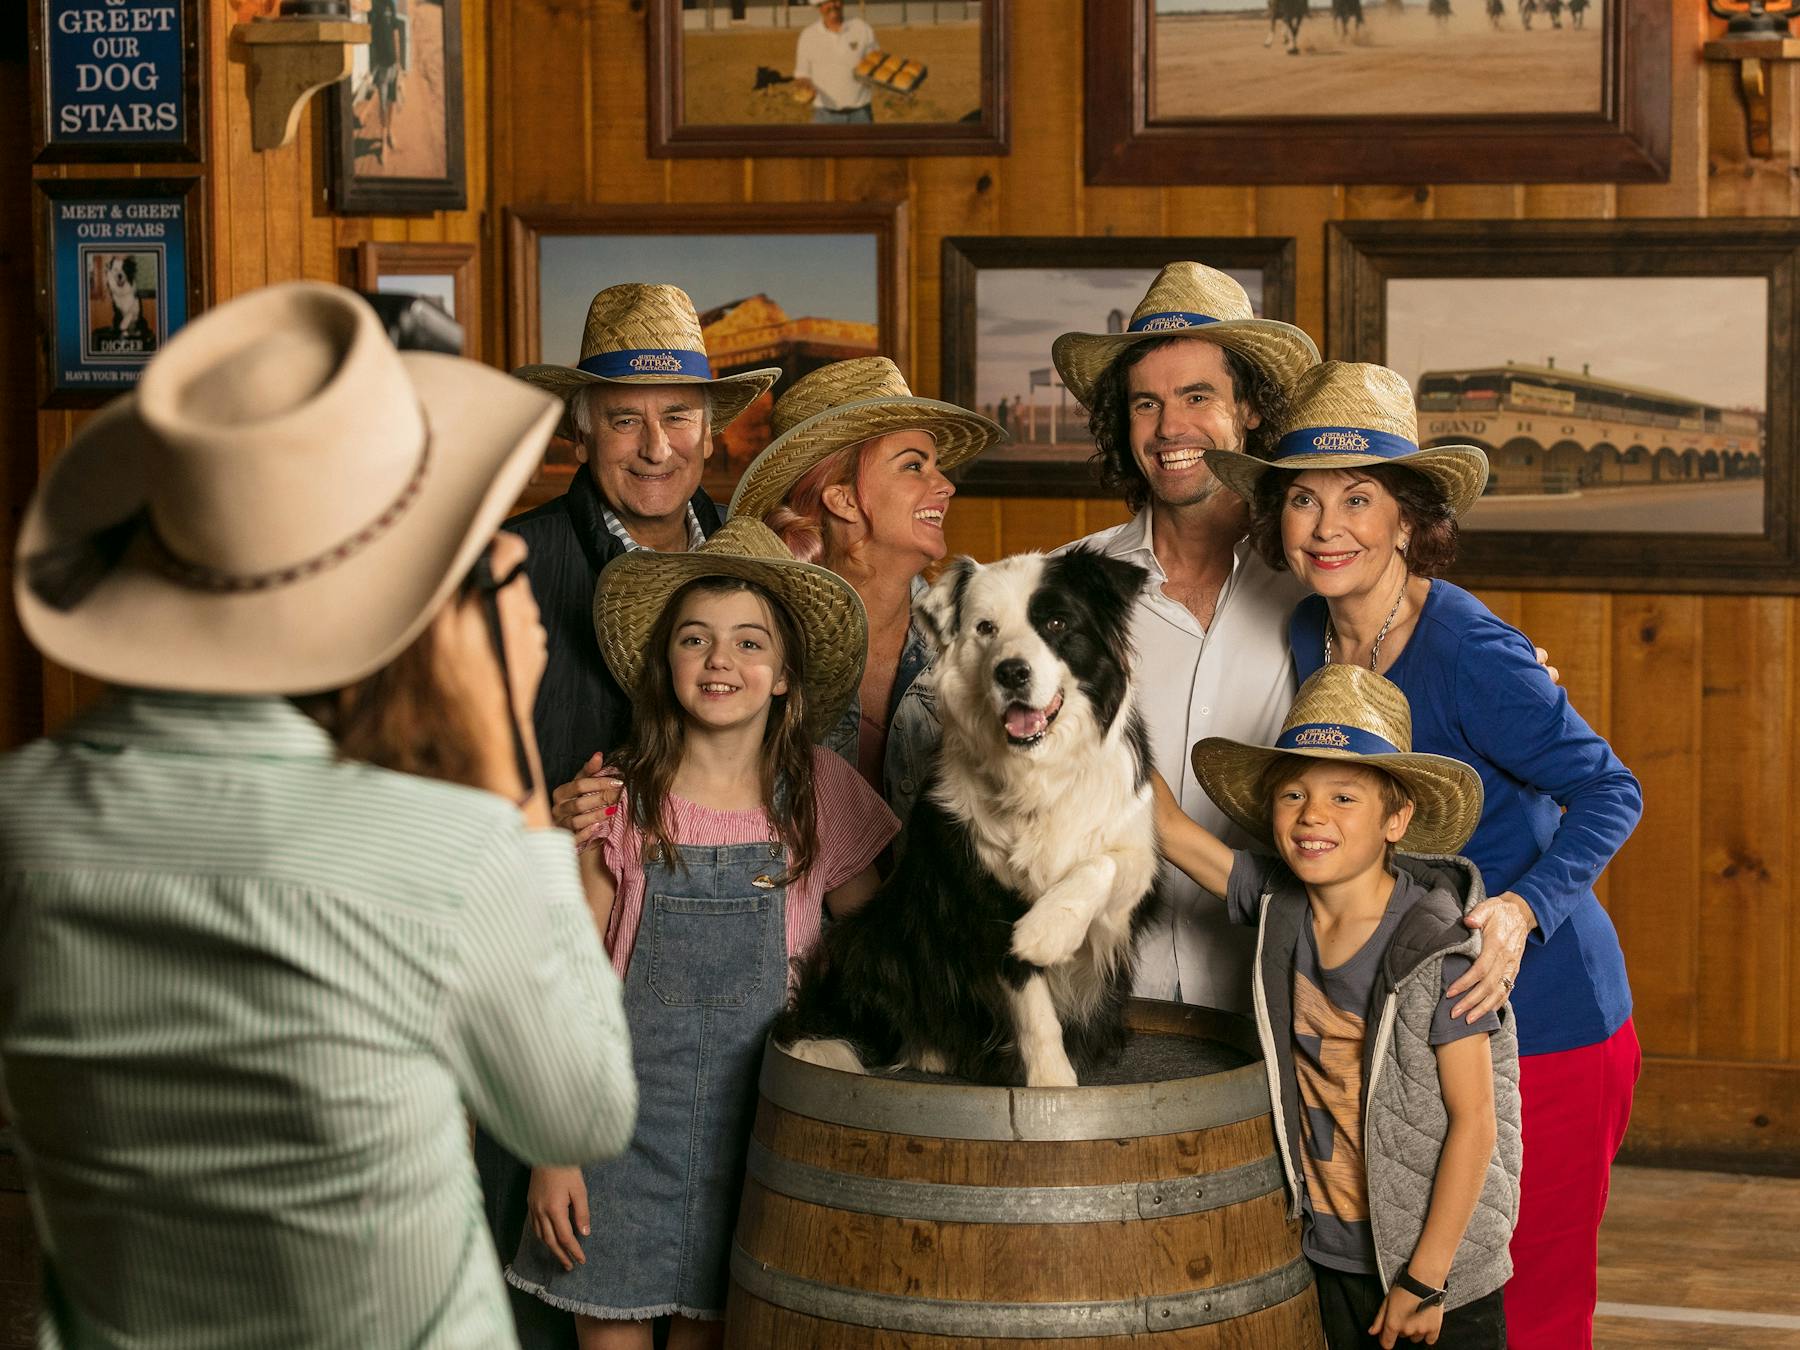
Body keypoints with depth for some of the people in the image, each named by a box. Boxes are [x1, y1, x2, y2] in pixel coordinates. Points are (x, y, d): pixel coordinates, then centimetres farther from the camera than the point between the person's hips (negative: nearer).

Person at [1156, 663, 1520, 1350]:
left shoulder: (1435, 950, -19)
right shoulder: (1278, 903, -4)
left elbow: (1473, 1119, -16)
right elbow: (1166, 824, 2)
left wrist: (1423, 1279, -14)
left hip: (1438, 1261, -5)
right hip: (1327, 1253, 5)